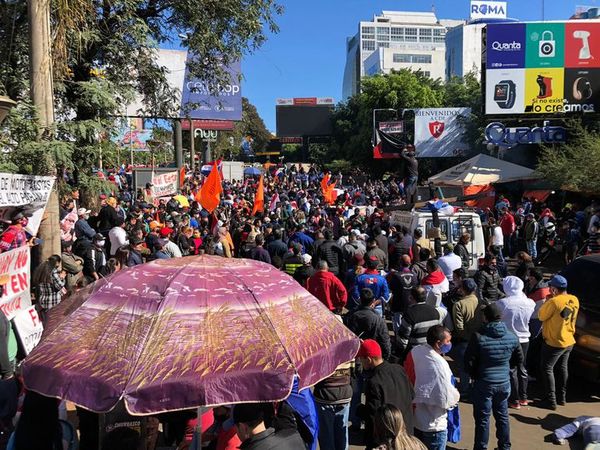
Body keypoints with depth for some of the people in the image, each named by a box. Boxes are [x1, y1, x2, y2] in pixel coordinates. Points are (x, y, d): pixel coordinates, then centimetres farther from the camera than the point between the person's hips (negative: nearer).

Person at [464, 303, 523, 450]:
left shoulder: (478, 337, -19)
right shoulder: (512, 337, -5)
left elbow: (468, 361, -14)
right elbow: (519, 360, 8)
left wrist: (475, 375, 4)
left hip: (483, 383, -4)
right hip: (504, 383, 4)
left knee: (482, 419, 8)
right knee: (502, 416, 20)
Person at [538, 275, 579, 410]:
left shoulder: (554, 301, -26)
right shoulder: (574, 300, -1)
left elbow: (541, 316, -14)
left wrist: (548, 301, -6)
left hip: (554, 342, -8)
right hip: (569, 341, 8)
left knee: (547, 369, 3)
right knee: (562, 368, 20)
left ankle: (551, 401, 4)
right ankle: (562, 397, 30)